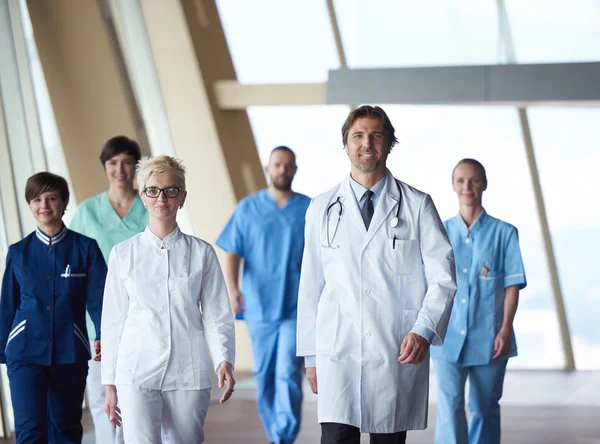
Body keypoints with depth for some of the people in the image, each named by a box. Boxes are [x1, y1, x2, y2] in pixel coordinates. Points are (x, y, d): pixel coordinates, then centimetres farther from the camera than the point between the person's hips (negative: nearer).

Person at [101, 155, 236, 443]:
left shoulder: (201, 253, 6)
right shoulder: (123, 253, 7)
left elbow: (218, 316, 6)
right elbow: (113, 320, 10)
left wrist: (224, 360, -12)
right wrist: (110, 383, 9)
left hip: (189, 374, 1)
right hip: (137, 371, -1)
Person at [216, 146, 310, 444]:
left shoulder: (310, 210, 2)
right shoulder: (248, 208, 3)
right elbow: (233, 253, 0)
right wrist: (232, 288, -15)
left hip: (296, 307, -2)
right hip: (259, 305, 2)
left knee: (288, 372, -13)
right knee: (264, 374, 9)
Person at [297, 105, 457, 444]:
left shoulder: (417, 205, 5)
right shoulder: (323, 209, 10)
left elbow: (443, 276, 0)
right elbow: (311, 286, 11)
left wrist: (424, 331, -15)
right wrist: (311, 355, 8)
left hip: (398, 352, 0)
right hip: (338, 352, 0)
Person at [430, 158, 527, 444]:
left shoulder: (504, 233, 1)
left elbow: (512, 284, -1)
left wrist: (506, 329, -9)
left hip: (488, 339, 0)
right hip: (447, 337, 0)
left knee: (485, 408, 10)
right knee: (449, 407, -11)